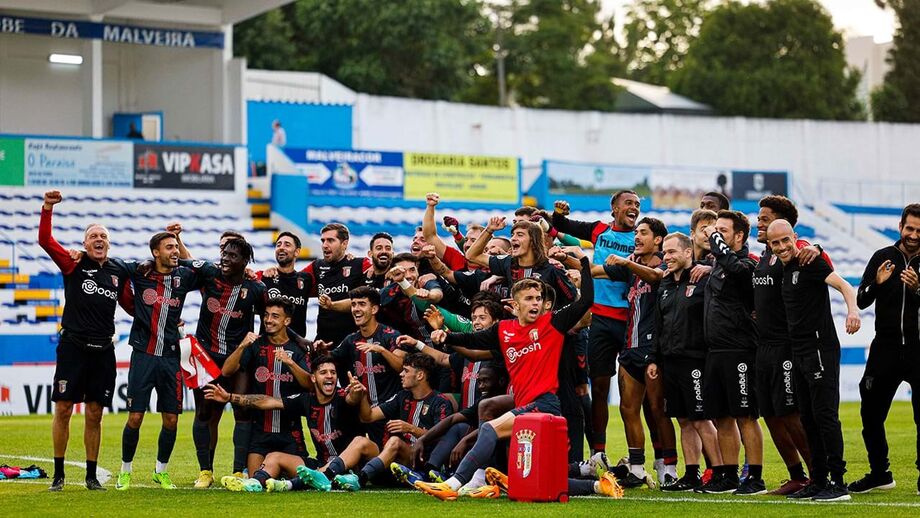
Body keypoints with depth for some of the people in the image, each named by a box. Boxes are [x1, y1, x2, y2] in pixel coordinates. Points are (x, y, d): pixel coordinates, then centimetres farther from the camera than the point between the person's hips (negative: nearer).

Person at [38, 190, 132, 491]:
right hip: (73, 347, -3)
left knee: (94, 415, 6)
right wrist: (47, 209, -23)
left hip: (103, 350, 3)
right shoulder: (73, 265, 0)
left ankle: (91, 476, 14)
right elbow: (45, 241, -11)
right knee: (63, 410, -2)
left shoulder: (119, 271, 10)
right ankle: (58, 475, 6)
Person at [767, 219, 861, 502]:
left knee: (825, 414, -11)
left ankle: (837, 482, -10)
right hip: (800, 351, 9)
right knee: (808, 418, 11)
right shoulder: (786, 268, 15)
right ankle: (818, 481, 17)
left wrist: (852, 309, -41)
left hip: (820, 348, -9)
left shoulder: (810, 263, -10)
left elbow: (843, 285, -23)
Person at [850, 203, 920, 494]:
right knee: (870, 415, 6)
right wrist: (876, 283, -15)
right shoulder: (883, 258, 6)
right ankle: (879, 474, 20)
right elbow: (861, 301, 3)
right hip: (885, 348, 3)